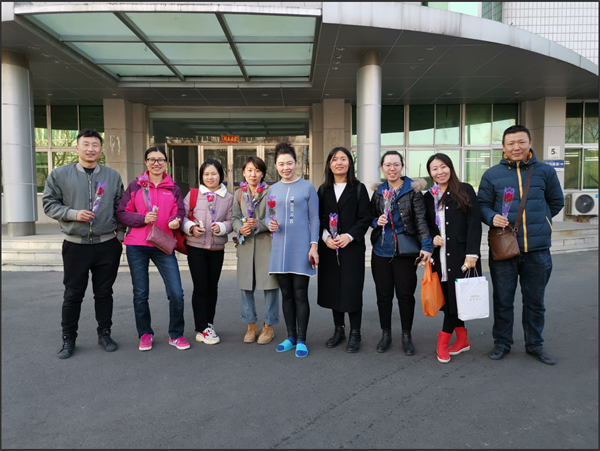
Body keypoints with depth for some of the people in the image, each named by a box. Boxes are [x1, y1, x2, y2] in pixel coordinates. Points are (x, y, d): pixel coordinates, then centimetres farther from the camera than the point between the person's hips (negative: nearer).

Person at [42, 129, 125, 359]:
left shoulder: (113, 176, 6)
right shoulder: (60, 174, 1)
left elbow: (120, 208, 11)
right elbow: (49, 203, 1)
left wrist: (120, 235, 6)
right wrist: (73, 214, -14)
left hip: (107, 246, 1)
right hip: (75, 245, -1)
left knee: (104, 293, 11)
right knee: (73, 294, 7)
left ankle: (104, 334, 25)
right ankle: (68, 339, 22)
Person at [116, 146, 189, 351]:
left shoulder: (173, 188, 10)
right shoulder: (135, 186, 6)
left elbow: (179, 212, 7)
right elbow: (122, 213, 3)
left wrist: (176, 221, -15)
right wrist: (143, 219, -13)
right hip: (137, 246, 0)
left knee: (176, 293, -7)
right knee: (140, 294, 8)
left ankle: (176, 335, 12)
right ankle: (145, 334, 27)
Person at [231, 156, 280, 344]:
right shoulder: (238, 194, 11)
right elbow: (234, 218, 8)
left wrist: (258, 224, -21)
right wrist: (241, 228, -13)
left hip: (267, 244, -4)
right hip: (246, 244, 4)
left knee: (270, 286, 1)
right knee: (246, 286, 8)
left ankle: (269, 327, 17)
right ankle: (251, 326, 23)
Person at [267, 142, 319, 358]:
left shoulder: (308, 187, 1)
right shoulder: (273, 189, 12)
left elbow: (314, 218, -1)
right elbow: (269, 216, 16)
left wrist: (314, 246, -8)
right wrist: (270, 224, -8)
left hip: (301, 249, -4)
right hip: (280, 249, 4)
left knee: (300, 294, -2)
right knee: (286, 294, 10)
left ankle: (301, 340, 9)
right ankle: (291, 337, 21)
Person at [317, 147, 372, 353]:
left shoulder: (358, 188, 2)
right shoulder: (323, 190, 10)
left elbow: (365, 218, -3)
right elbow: (318, 218, 6)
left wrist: (349, 236, -15)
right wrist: (326, 237, -10)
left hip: (352, 246, -3)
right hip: (328, 247, 3)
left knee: (352, 288, -1)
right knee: (332, 288, 8)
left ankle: (355, 334, 13)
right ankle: (339, 329, 23)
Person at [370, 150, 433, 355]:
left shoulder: (412, 190, -3)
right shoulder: (378, 191, 8)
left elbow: (421, 219, -9)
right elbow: (370, 217, 15)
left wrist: (426, 245, -19)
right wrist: (377, 221, -8)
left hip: (404, 252, -3)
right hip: (381, 251, 3)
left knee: (405, 294, 6)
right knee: (383, 294, 9)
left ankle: (406, 336, 22)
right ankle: (385, 334, 25)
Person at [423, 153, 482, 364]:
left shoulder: (465, 191, -2)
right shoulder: (428, 197, 12)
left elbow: (474, 224, -7)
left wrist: (472, 254, -15)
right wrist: (432, 237, -5)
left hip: (461, 255, -4)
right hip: (440, 256, 5)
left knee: (456, 296, -3)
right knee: (448, 297, 8)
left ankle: (444, 340, 8)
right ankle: (462, 339, 22)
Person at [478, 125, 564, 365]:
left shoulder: (545, 171, 6)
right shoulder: (492, 174, 2)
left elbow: (556, 201, 17)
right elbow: (482, 204, 4)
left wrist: (537, 221, 11)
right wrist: (493, 218, -15)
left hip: (538, 248, 1)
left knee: (535, 300, 13)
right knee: (503, 300, 8)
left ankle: (535, 344, 30)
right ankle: (502, 342, 24)